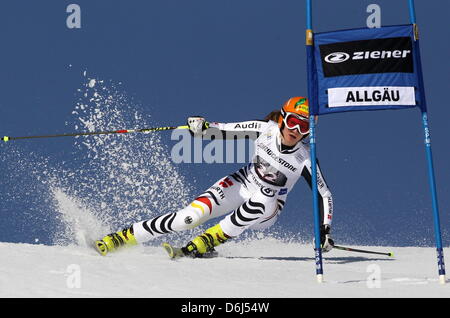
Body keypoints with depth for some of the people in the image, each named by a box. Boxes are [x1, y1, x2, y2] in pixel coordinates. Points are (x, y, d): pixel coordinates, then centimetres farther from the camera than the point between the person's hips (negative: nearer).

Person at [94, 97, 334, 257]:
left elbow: (324, 195, -11)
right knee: (191, 216, -21)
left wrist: (325, 230, -22)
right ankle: (123, 237, -13)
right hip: (241, 183, 1)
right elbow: (225, 130, -7)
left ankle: (205, 244, -29)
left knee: (263, 199, -39)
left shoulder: (305, 158, -19)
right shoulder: (265, 129, -14)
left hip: (266, 211, -1)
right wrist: (202, 127, -27)